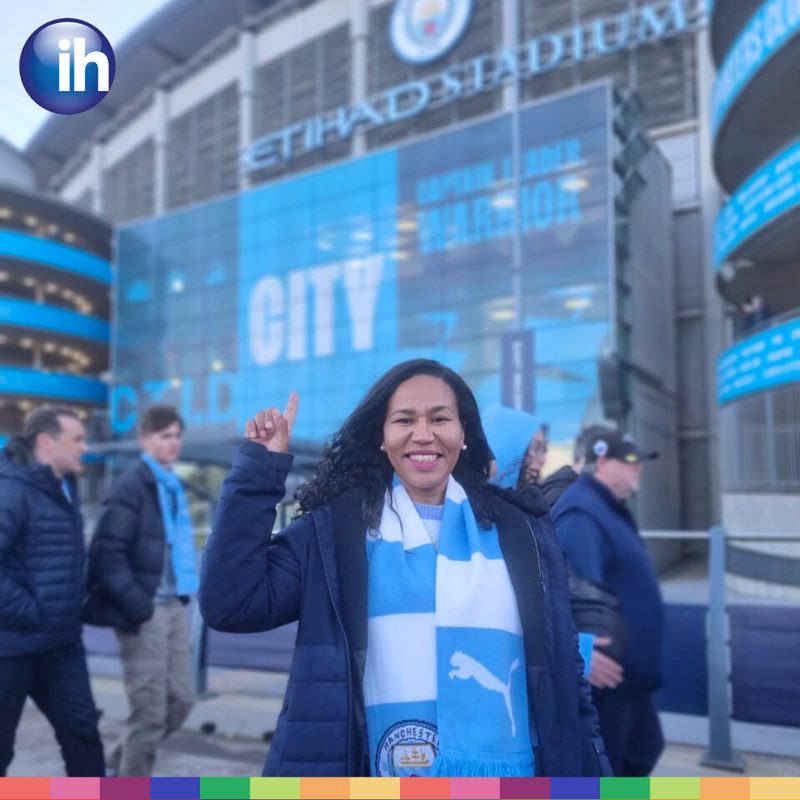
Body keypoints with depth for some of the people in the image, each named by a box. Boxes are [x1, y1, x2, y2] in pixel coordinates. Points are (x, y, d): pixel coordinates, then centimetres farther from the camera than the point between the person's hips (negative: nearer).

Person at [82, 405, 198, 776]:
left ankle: (117, 767, 32)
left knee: (181, 700, 13)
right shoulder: (130, 488, -11)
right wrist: (137, 606, -21)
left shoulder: (173, 486, 14)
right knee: (150, 713, 0)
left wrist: (182, 594, 12)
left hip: (173, 605, 8)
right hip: (144, 610, -8)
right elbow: (107, 553, -18)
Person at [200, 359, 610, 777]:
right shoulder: (335, 528, -3)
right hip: (384, 782, -1)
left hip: (509, 778, 2)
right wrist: (259, 468, -13)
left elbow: (563, 673, 7)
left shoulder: (520, 533, 3)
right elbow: (230, 603, -14)